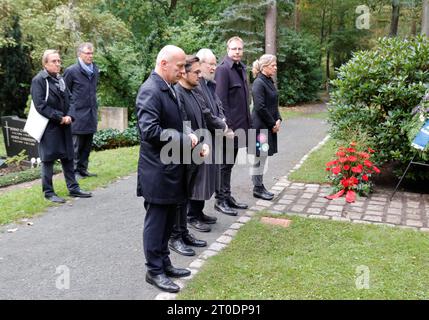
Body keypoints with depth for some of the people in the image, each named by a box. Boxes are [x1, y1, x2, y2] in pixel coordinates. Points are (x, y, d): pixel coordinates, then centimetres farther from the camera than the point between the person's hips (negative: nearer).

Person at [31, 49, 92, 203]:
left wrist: (69, 116, -6)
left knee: (68, 157, 11)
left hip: (64, 126, 7)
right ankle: (48, 192, 12)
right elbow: (40, 105, -16)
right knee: (48, 159, 2)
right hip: (48, 127, -7)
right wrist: (59, 117, -17)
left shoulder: (60, 79, 11)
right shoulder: (38, 80, -10)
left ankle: (73, 188, 21)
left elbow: (68, 101, 12)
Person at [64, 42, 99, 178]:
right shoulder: (71, 71, -6)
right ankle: (75, 171, 9)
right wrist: (70, 109, -3)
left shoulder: (95, 70, 12)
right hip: (78, 114, -6)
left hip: (91, 114, 6)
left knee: (87, 145, 10)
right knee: (77, 145, -1)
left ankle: (83, 169, 20)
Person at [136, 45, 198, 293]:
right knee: (156, 222, 4)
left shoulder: (169, 88, 12)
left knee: (168, 221, 18)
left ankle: (164, 263, 32)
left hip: (172, 168, 9)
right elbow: (150, 131, -26)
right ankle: (154, 271, 18)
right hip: (158, 171, -9)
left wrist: (190, 137, 2)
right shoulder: (150, 91, -17)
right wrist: (184, 139, -18)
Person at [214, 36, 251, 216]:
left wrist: (247, 123, 14)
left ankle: (227, 196, 27)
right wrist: (227, 125, -21)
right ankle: (220, 200, 12)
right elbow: (221, 100, -18)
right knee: (224, 164, 1)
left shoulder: (241, 68, 14)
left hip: (239, 125, 8)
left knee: (229, 164, 16)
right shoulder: (223, 69, -12)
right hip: (229, 126, -8)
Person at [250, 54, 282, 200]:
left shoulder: (270, 82, 13)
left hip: (270, 126, 9)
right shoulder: (258, 83, -14)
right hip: (261, 126, -9)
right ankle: (257, 188, 10)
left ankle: (260, 185, 23)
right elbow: (260, 107, -19)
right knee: (260, 157, -1)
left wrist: (278, 120, 4)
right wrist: (272, 124, -12)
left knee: (263, 156, 13)